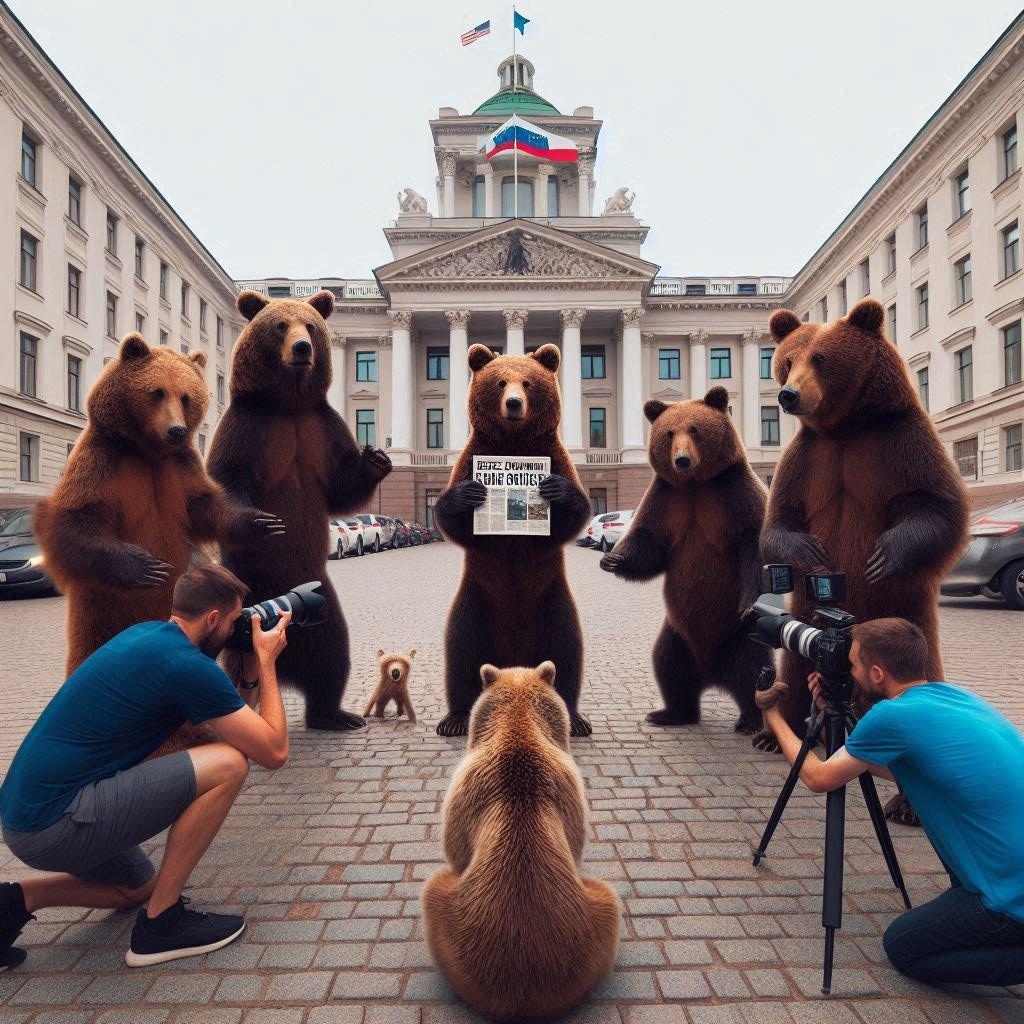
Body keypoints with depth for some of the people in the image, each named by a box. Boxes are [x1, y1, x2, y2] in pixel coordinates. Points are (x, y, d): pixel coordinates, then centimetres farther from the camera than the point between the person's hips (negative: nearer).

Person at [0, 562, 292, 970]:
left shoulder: (145, 633, 9)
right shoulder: (187, 664, -19)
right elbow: (274, 751, -13)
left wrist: (253, 670, 10)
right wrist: (267, 662, -6)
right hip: (55, 823, -10)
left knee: (139, 887, 30)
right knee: (228, 764, -15)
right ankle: (162, 922, -5)